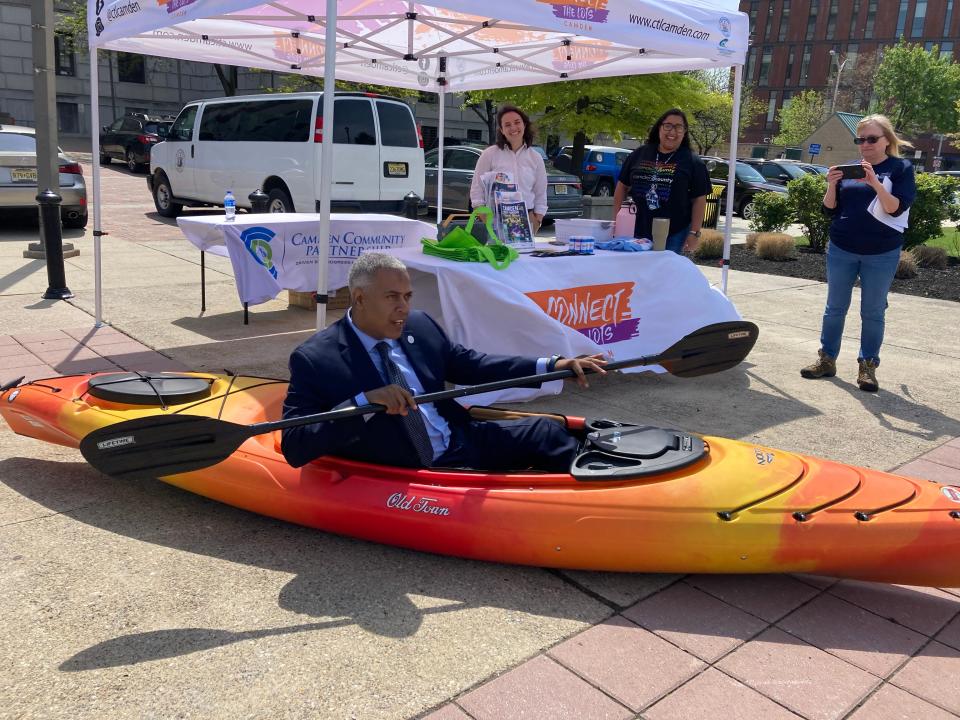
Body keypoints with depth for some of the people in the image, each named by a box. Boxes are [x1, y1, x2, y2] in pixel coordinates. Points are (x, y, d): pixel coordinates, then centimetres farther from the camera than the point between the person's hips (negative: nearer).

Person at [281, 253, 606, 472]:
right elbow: (295, 448, -17)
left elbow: (470, 365, 16)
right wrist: (364, 402, -31)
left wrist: (550, 366, 5)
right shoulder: (314, 359, -12)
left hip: (464, 443, 6)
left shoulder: (419, 326, 5)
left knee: (546, 432, -2)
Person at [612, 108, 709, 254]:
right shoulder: (639, 154, 8)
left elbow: (699, 199, -2)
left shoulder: (693, 162, 1)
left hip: (675, 236, -2)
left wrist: (694, 233, -9)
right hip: (638, 232, 3)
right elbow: (622, 186, 14)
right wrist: (616, 218, 6)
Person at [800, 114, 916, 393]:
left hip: (881, 254, -3)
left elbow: (896, 208, -15)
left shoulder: (901, 168, -3)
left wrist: (875, 182, -28)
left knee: (873, 312, 4)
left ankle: (868, 366, 11)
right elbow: (830, 209, 6)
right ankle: (827, 360, 16)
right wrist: (831, 185, -13)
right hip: (841, 250, 3)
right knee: (835, 307, 7)